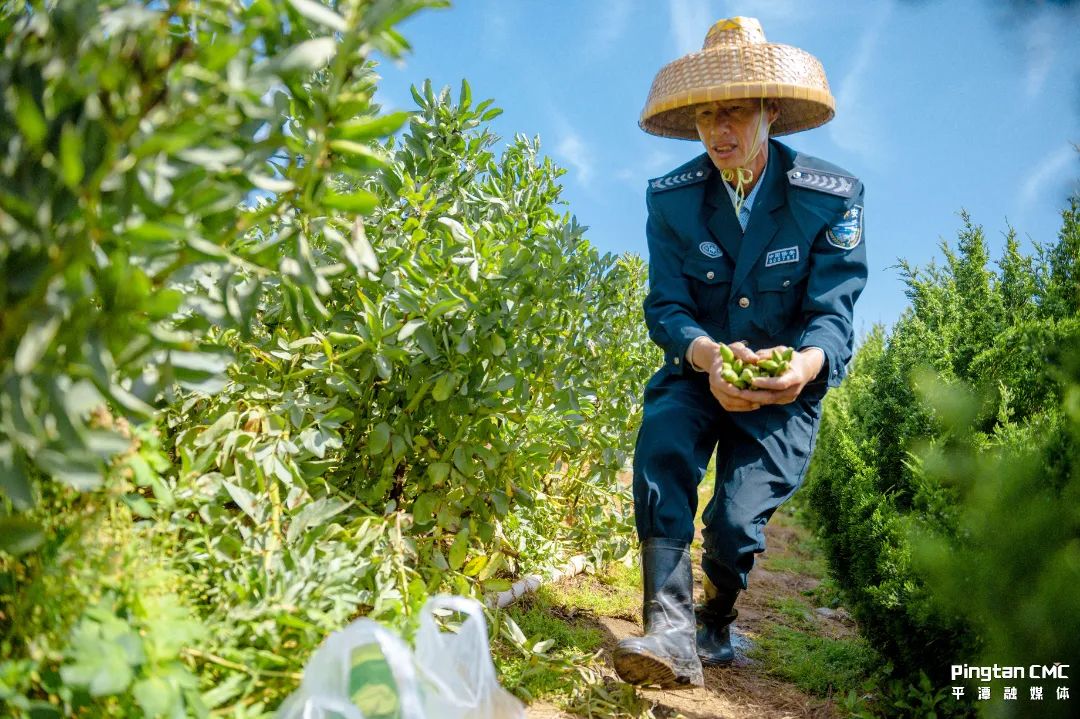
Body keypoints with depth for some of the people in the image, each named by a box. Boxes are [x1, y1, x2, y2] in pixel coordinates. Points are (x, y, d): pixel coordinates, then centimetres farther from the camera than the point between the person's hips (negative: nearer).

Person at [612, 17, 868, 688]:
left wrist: (806, 363, -40)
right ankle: (671, 631, -32)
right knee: (662, 440, -31)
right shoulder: (671, 197, -7)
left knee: (736, 519, -15)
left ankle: (717, 627, 19)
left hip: (786, 388, -1)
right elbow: (665, 307, -12)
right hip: (696, 370, 2)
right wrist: (708, 355, -36)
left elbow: (833, 312, -15)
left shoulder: (832, 195, -12)